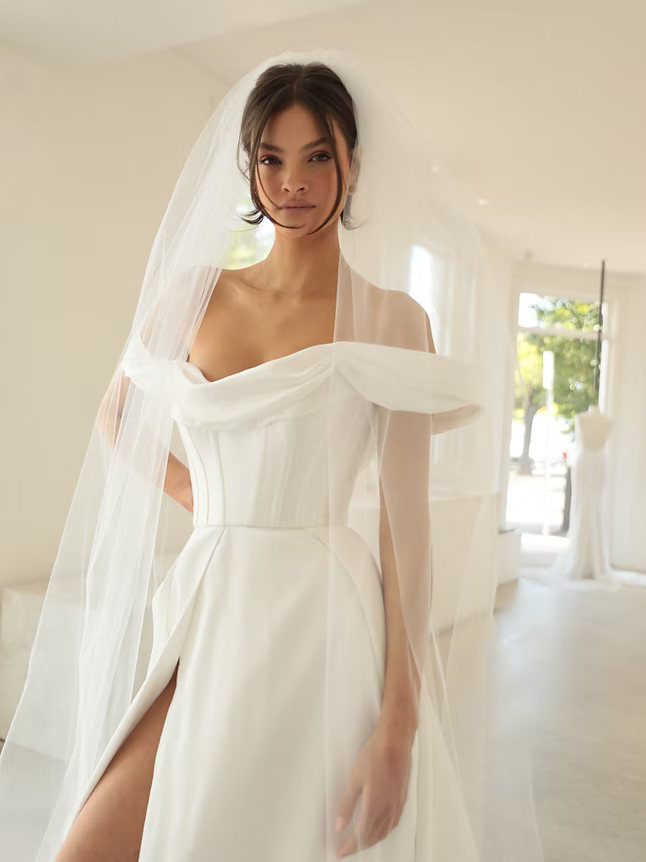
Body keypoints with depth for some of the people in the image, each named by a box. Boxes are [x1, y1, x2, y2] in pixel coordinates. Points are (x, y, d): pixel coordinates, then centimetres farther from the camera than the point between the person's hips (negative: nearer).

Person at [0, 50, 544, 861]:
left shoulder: (393, 319, -5)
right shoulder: (195, 293, 5)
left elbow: (408, 526, -10)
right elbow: (117, 420, 21)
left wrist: (399, 728, -14)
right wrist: (205, 500, 9)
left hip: (327, 623, -3)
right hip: (209, 611, 4)